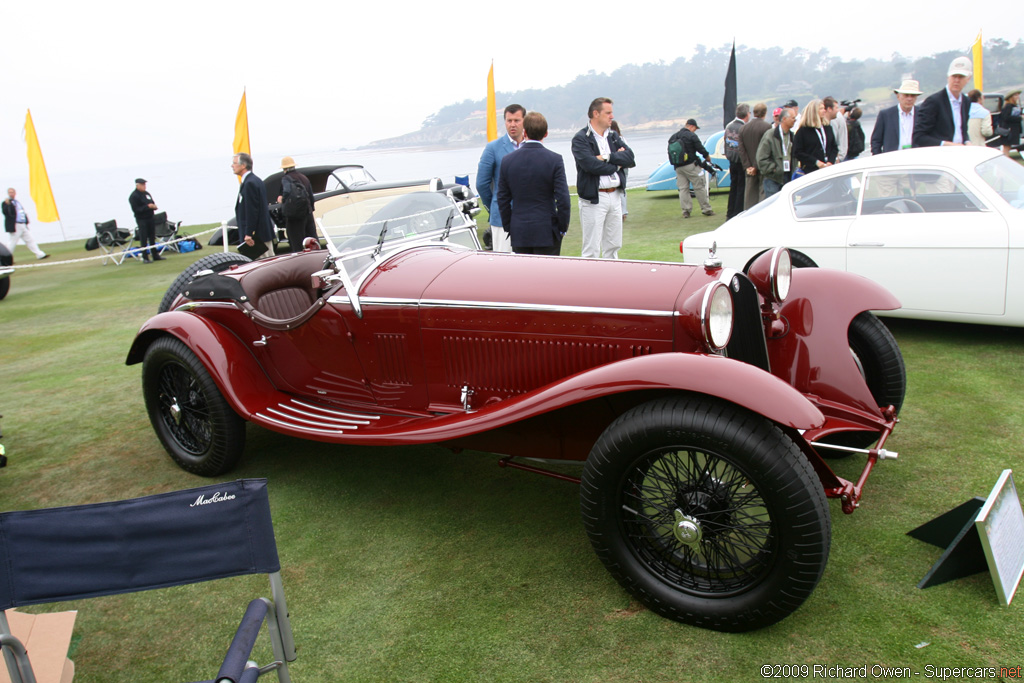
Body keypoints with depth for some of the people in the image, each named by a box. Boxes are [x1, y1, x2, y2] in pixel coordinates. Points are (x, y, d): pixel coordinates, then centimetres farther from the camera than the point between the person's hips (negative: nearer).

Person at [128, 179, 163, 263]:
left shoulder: (147, 193, 13)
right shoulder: (133, 196, -11)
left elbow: (152, 203, 24)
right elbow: (135, 209, -17)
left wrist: (154, 206, -1)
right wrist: (147, 207, -23)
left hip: (150, 218, 7)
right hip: (141, 219, -7)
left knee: (152, 238, 13)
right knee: (143, 239, -5)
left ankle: (155, 255, 21)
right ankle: (145, 258, 0)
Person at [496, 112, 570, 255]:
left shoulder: (507, 161, 1)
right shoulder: (554, 159, -7)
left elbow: (503, 200, 5)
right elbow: (563, 198, -9)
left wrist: (508, 227, 15)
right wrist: (563, 227, 2)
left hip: (519, 233, 2)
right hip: (547, 232, -2)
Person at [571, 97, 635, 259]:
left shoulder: (614, 136, 14)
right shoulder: (580, 139, -6)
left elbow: (631, 159, 2)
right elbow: (591, 165, -20)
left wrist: (607, 157, -12)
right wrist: (617, 164, -6)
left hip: (615, 195, 7)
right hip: (593, 198, -7)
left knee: (613, 246, 13)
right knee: (592, 250, -4)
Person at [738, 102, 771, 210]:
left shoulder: (743, 128, 7)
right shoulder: (767, 126, -11)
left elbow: (741, 150, 3)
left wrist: (747, 166, 0)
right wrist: (756, 166, -11)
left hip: (750, 170, 5)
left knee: (750, 196, 10)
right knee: (764, 194, -1)